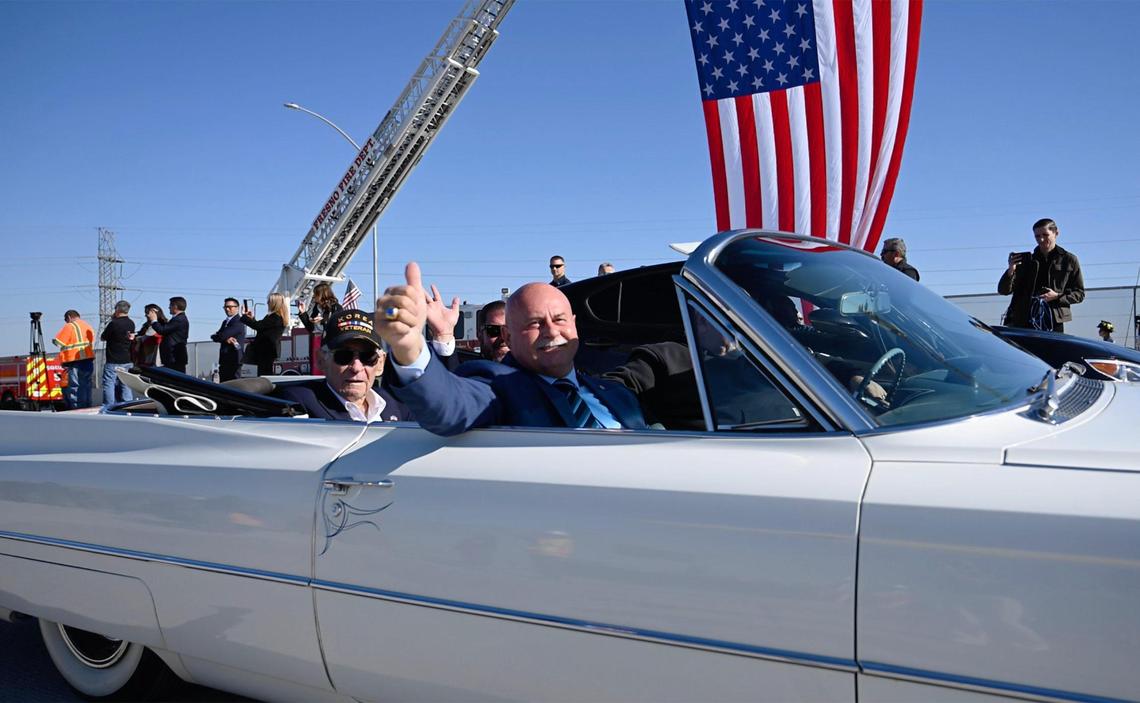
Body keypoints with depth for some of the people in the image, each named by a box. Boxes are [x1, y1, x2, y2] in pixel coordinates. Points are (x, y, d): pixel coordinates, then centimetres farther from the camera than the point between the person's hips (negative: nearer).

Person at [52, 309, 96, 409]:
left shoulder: (70, 326, -7)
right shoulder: (88, 326, 16)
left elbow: (57, 342, -8)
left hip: (75, 362, -7)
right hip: (89, 361, 7)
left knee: (74, 388, -4)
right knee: (86, 386, 12)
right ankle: (87, 409, 14)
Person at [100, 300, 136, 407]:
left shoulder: (113, 324, -15)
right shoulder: (131, 324, 3)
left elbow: (103, 337, -4)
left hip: (113, 361, -6)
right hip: (127, 360, 6)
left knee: (109, 384, 0)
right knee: (126, 386, 10)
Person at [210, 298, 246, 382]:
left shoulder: (238, 322, -10)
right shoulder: (225, 322, 20)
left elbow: (223, 335, -17)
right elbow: (218, 335, 7)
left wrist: (214, 336, 2)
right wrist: (226, 339, -12)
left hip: (234, 360, -8)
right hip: (224, 359, 8)